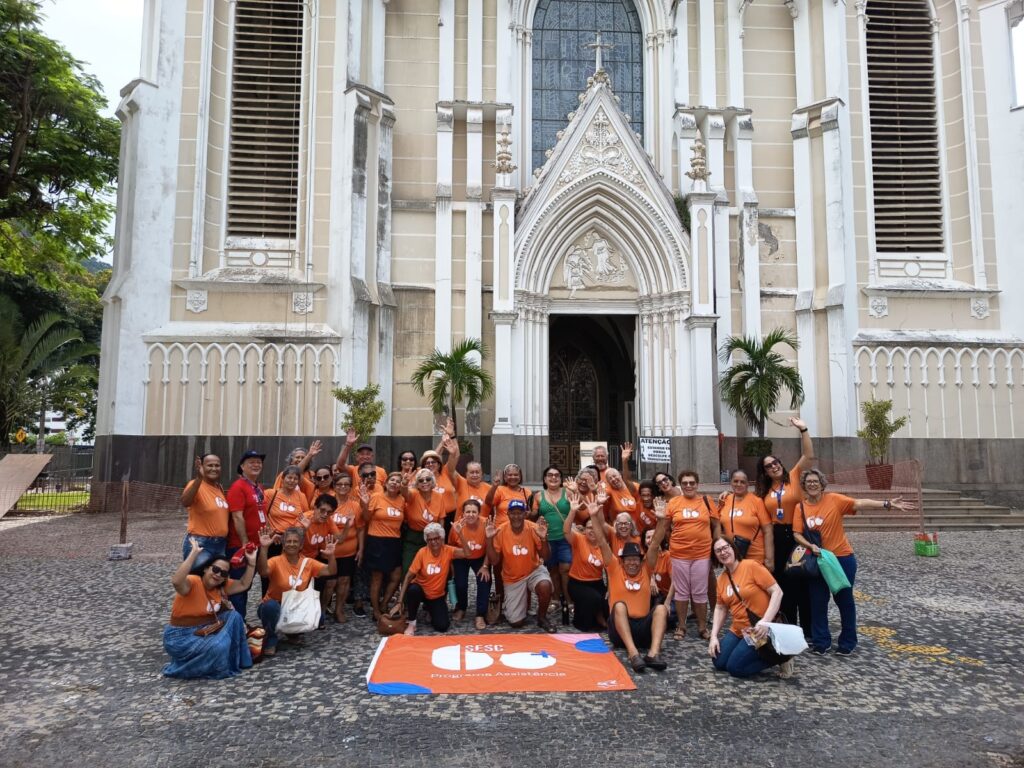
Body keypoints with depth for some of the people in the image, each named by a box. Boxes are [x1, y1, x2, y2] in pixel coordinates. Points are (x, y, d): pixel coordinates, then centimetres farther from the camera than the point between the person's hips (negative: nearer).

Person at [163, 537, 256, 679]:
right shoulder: (193, 582, -22)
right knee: (218, 646, -29)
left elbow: (244, 585, 12)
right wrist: (194, 553, -47)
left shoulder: (221, 586, 3)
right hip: (181, 637, -8)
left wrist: (251, 562, 1)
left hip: (205, 631, 8)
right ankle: (181, 666, -3)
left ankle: (236, 660, 5)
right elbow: (176, 581, -44)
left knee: (234, 616, -7)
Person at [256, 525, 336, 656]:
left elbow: (331, 571, -9)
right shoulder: (276, 561, -15)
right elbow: (263, 572, -37)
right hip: (274, 607, -3)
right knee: (271, 606, -37)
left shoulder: (308, 562, -3)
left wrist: (330, 556, -28)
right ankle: (271, 640, -8)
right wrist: (264, 548, -48)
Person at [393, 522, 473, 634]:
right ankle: (411, 623, -11)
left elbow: (467, 554, -29)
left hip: (437, 596, 1)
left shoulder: (448, 551, -13)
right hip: (420, 591, -1)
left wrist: (459, 534, -39)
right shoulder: (422, 552, -17)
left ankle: (430, 609, 22)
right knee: (413, 589, -36)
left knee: (442, 626, -14)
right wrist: (400, 602, -22)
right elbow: (409, 575, -17)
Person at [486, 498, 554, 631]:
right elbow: (494, 561, -13)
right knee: (516, 622, -2)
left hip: (534, 571, -1)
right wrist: (489, 539, -26)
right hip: (512, 578, 1)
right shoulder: (500, 531, -15)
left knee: (545, 586, -36)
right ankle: (524, 599, 33)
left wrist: (544, 538, -33)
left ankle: (542, 618, -5)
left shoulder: (533, 528, -17)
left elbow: (546, 557, -15)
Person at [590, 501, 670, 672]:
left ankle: (653, 653, -41)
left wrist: (661, 520, -12)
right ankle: (633, 653, -47)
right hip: (620, 629, -2)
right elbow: (602, 543, -3)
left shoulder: (645, 570, 10)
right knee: (619, 605, -31)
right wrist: (595, 517, -12)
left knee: (661, 608, -23)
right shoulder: (615, 569, 6)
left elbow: (655, 545, -1)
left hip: (644, 627, 2)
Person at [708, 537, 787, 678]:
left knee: (735, 667, -13)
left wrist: (765, 621, -28)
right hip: (738, 630, 7)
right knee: (719, 663, -1)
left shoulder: (751, 565, -16)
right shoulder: (722, 578, 4)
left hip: (759, 631, -7)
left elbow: (777, 592, -17)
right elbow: (720, 608, 11)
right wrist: (714, 636, -1)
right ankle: (761, 654, 17)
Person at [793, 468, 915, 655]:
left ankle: (847, 642, 22)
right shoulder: (800, 508, -1)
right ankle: (821, 642, 21)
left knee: (844, 600, 8)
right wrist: (810, 546, -20)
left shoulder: (834, 499, -9)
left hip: (842, 558, -2)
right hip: (817, 560, 2)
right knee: (818, 601, 8)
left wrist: (888, 504, -29)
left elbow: (859, 503, -19)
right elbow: (797, 534, -2)